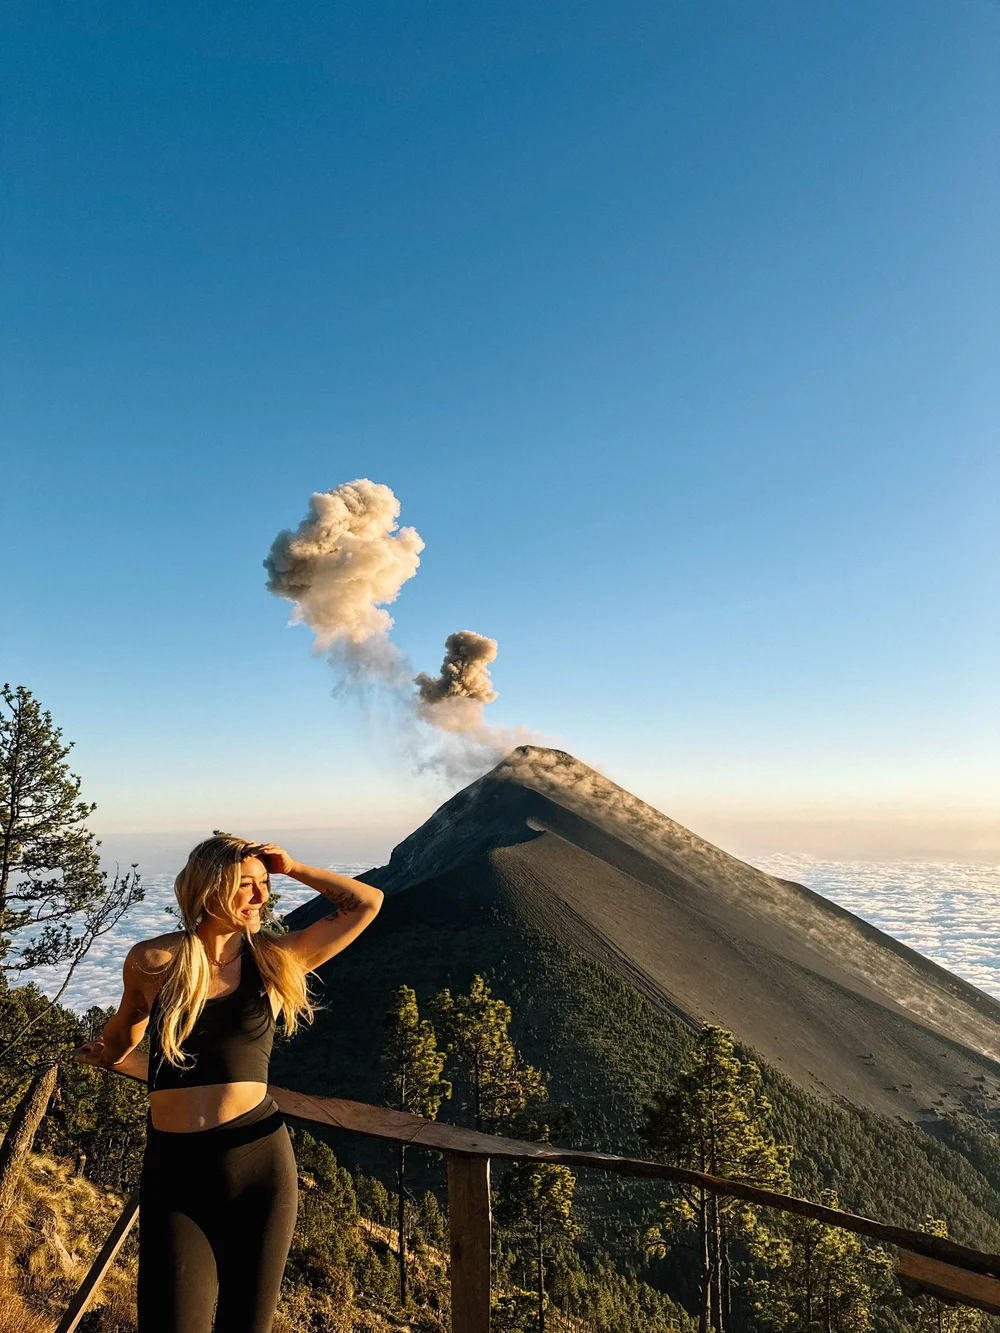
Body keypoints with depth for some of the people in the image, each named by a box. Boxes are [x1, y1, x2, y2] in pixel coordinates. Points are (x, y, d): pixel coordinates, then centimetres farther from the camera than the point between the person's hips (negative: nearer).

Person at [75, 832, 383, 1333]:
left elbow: (367, 903, 4)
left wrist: (292, 868, 1)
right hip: (174, 1172, -1)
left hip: (259, 1162, 1)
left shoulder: (276, 958, 0)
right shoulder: (153, 961, -3)